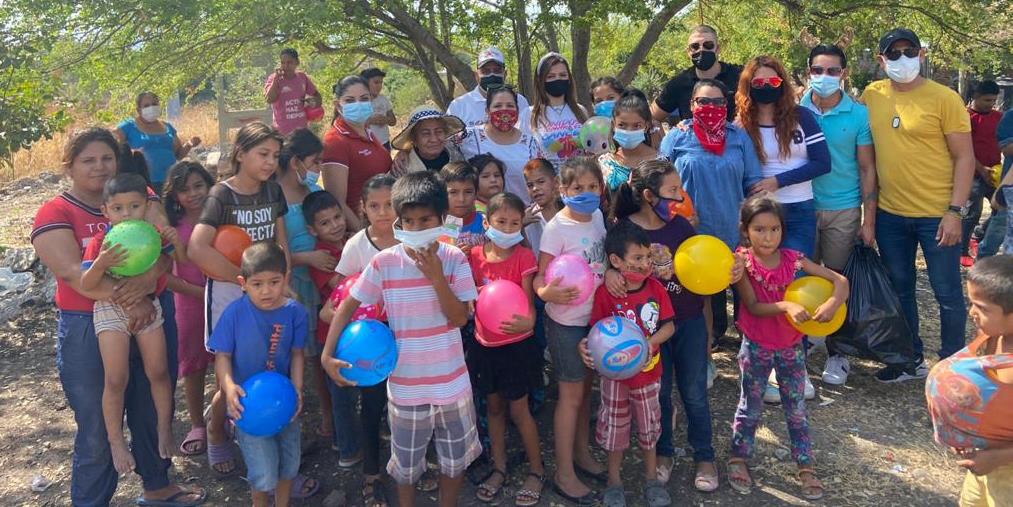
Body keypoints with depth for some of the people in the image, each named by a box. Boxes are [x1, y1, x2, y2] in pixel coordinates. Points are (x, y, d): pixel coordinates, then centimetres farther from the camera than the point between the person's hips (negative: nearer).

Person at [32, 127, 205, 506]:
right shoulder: (55, 214, -6)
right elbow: (72, 270, -20)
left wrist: (147, 280, -27)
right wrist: (127, 301, -29)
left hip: (151, 318, 5)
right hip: (89, 331, -4)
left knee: (154, 412, 20)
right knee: (97, 427, 7)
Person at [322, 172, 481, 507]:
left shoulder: (454, 259, -8)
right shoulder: (384, 262, -10)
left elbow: (460, 318, -13)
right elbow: (348, 306, -4)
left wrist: (436, 276, -24)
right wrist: (327, 354, -13)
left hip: (452, 381, 1)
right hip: (405, 382, 0)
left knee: (455, 458, 18)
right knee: (406, 463, 17)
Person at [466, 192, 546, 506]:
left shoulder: (523, 257, -13)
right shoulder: (474, 255, -3)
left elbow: (529, 301, -18)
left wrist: (528, 322, -38)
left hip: (516, 345, -4)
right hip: (485, 345, 4)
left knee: (519, 411, 4)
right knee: (493, 407, 16)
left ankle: (536, 470, 23)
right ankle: (499, 468, 33)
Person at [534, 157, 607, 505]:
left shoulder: (598, 217, 1)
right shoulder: (556, 228, -19)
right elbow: (541, 275, -19)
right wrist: (546, 292, -39)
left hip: (595, 316, 6)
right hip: (566, 321, -6)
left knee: (586, 388, 17)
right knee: (571, 395, 2)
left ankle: (582, 454, 35)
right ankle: (564, 474, 15)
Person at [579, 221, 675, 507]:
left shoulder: (655, 288, -9)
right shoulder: (605, 293, -18)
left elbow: (669, 325, -4)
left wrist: (651, 342, -22)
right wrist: (587, 346, -31)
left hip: (648, 371, 3)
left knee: (649, 425, 18)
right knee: (615, 427, 14)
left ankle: (651, 478, 38)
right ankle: (614, 480, 33)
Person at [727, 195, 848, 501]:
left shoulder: (793, 260, -9)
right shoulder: (742, 262, -14)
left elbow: (840, 280, -9)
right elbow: (753, 307, -20)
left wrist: (833, 303, -29)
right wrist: (786, 306, -35)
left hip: (791, 346, 2)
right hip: (756, 347, -2)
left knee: (797, 409, 11)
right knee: (750, 406, 12)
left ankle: (805, 467, 23)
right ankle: (738, 459, 29)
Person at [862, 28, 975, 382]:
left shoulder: (944, 98, -9)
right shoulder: (871, 96, 2)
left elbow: (964, 158, -8)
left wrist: (954, 211, -15)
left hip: (936, 215, -4)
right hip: (889, 215, 4)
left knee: (947, 294, 6)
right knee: (900, 290, 16)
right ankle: (911, 360, 32)